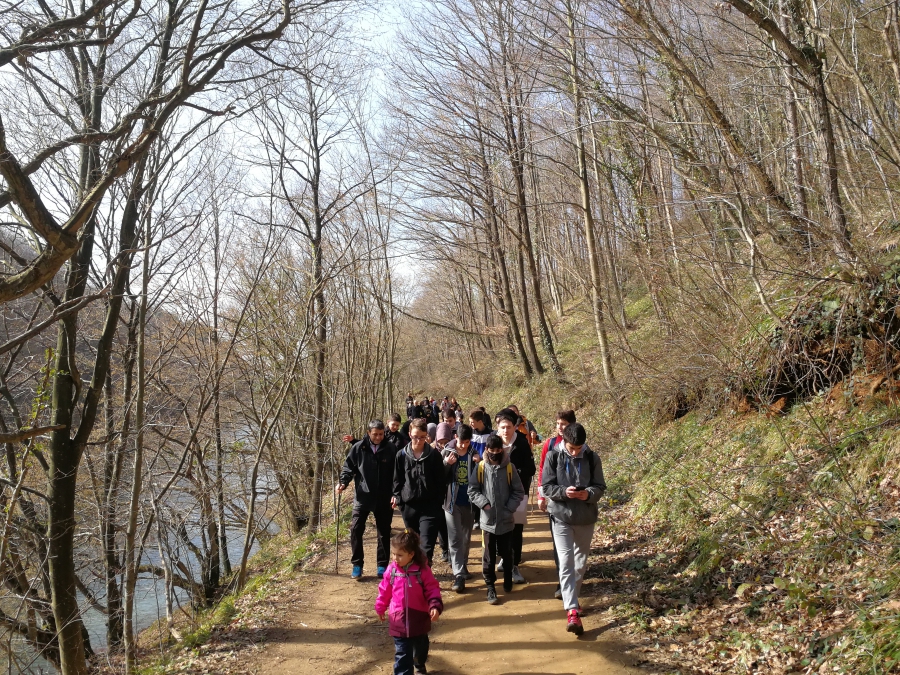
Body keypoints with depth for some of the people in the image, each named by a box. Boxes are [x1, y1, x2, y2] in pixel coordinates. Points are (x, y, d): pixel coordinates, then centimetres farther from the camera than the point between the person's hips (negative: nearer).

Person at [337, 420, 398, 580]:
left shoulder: (390, 449, -4)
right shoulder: (358, 448, -4)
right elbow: (348, 467, 3)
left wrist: (395, 494, -10)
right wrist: (343, 482, -14)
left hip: (384, 499, 0)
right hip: (362, 497, 0)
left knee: (384, 532, 10)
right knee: (356, 529, -5)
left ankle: (382, 565, 23)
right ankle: (357, 565, 10)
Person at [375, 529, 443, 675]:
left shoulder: (422, 570, -16)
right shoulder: (391, 570, -9)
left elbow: (433, 589, -11)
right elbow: (384, 591, 4)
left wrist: (435, 606, -25)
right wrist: (380, 608, 14)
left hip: (419, 618, 0)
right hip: (398, 620, 0)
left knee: (420, 647, 24)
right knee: (401, 653, 0)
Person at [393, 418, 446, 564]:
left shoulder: (434, 455, -3)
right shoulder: (402, 455, 1)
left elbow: (440, 481, 0)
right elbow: (397, 479, 9)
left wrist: (439, 503, -3)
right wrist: (397, 496, -3)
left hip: (430, 506, -2)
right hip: (409, 506, 3)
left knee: (427, 545, -10)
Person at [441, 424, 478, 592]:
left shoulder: (474, 453, 0)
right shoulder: (447, 452, -4)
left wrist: (479, 464, -16)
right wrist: (446, 464, -20)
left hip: (469, 502, 2)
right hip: (452, 502, -2)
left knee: (466, 538, 16)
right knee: (455, 539, -5)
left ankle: (463, 567, 32)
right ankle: (459, 575, -6)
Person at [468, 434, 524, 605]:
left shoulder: (510, 468, -3)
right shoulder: (480, 468, -3)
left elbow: (519, 492, 0)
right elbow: (472, 491, -1)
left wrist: (509, 508, -10)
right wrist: (484, 503, -14)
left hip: (506, 520, 1)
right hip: (487, 520, 0)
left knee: (506, 553, 14)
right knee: (489, 556, 4)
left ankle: (508, 578, 38)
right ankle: (490, 587, 16)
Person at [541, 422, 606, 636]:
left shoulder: (592, 458, -5)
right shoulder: (553, 457, -9)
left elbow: (600, 487, -2)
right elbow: (546, 486, -7)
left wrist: (589, 494, -24)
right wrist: (564, 492, -26)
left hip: (586, 518, 3)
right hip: (561, 517, -3)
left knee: (581, 561, 17)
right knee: (566, 562, -11)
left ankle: (572, 599, 38)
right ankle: (572, 611, -13)